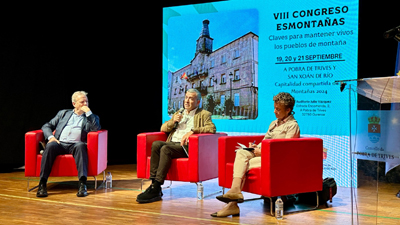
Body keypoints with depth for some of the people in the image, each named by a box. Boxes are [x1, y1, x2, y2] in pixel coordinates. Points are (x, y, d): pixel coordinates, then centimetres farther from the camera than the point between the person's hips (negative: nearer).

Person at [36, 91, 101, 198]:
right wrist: (50, 137, 0)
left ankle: (82, 184, -44)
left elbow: (97, 129, -1)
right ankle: (42, 183, -32)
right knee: (51, 146, -32)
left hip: (75, 145, -1)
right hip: (59, 143, 2)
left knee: (81, 145, -36)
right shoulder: (63, 113, 25)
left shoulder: (91, 117, 21)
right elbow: (46, 126, 21)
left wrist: (88, 112, -1)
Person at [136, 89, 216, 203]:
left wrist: (192, 131, -19)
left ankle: (156, 189, -34)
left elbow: (212, 128, -8)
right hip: (172, 143, 5)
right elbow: (163, 128, 24)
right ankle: (153, 183, -29)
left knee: (165, 149, -33)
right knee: (156, 144, -27)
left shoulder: (204, 115, 12)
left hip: (186, 146, -5)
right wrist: (173, 121, 3)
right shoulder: (179, 113, 28)